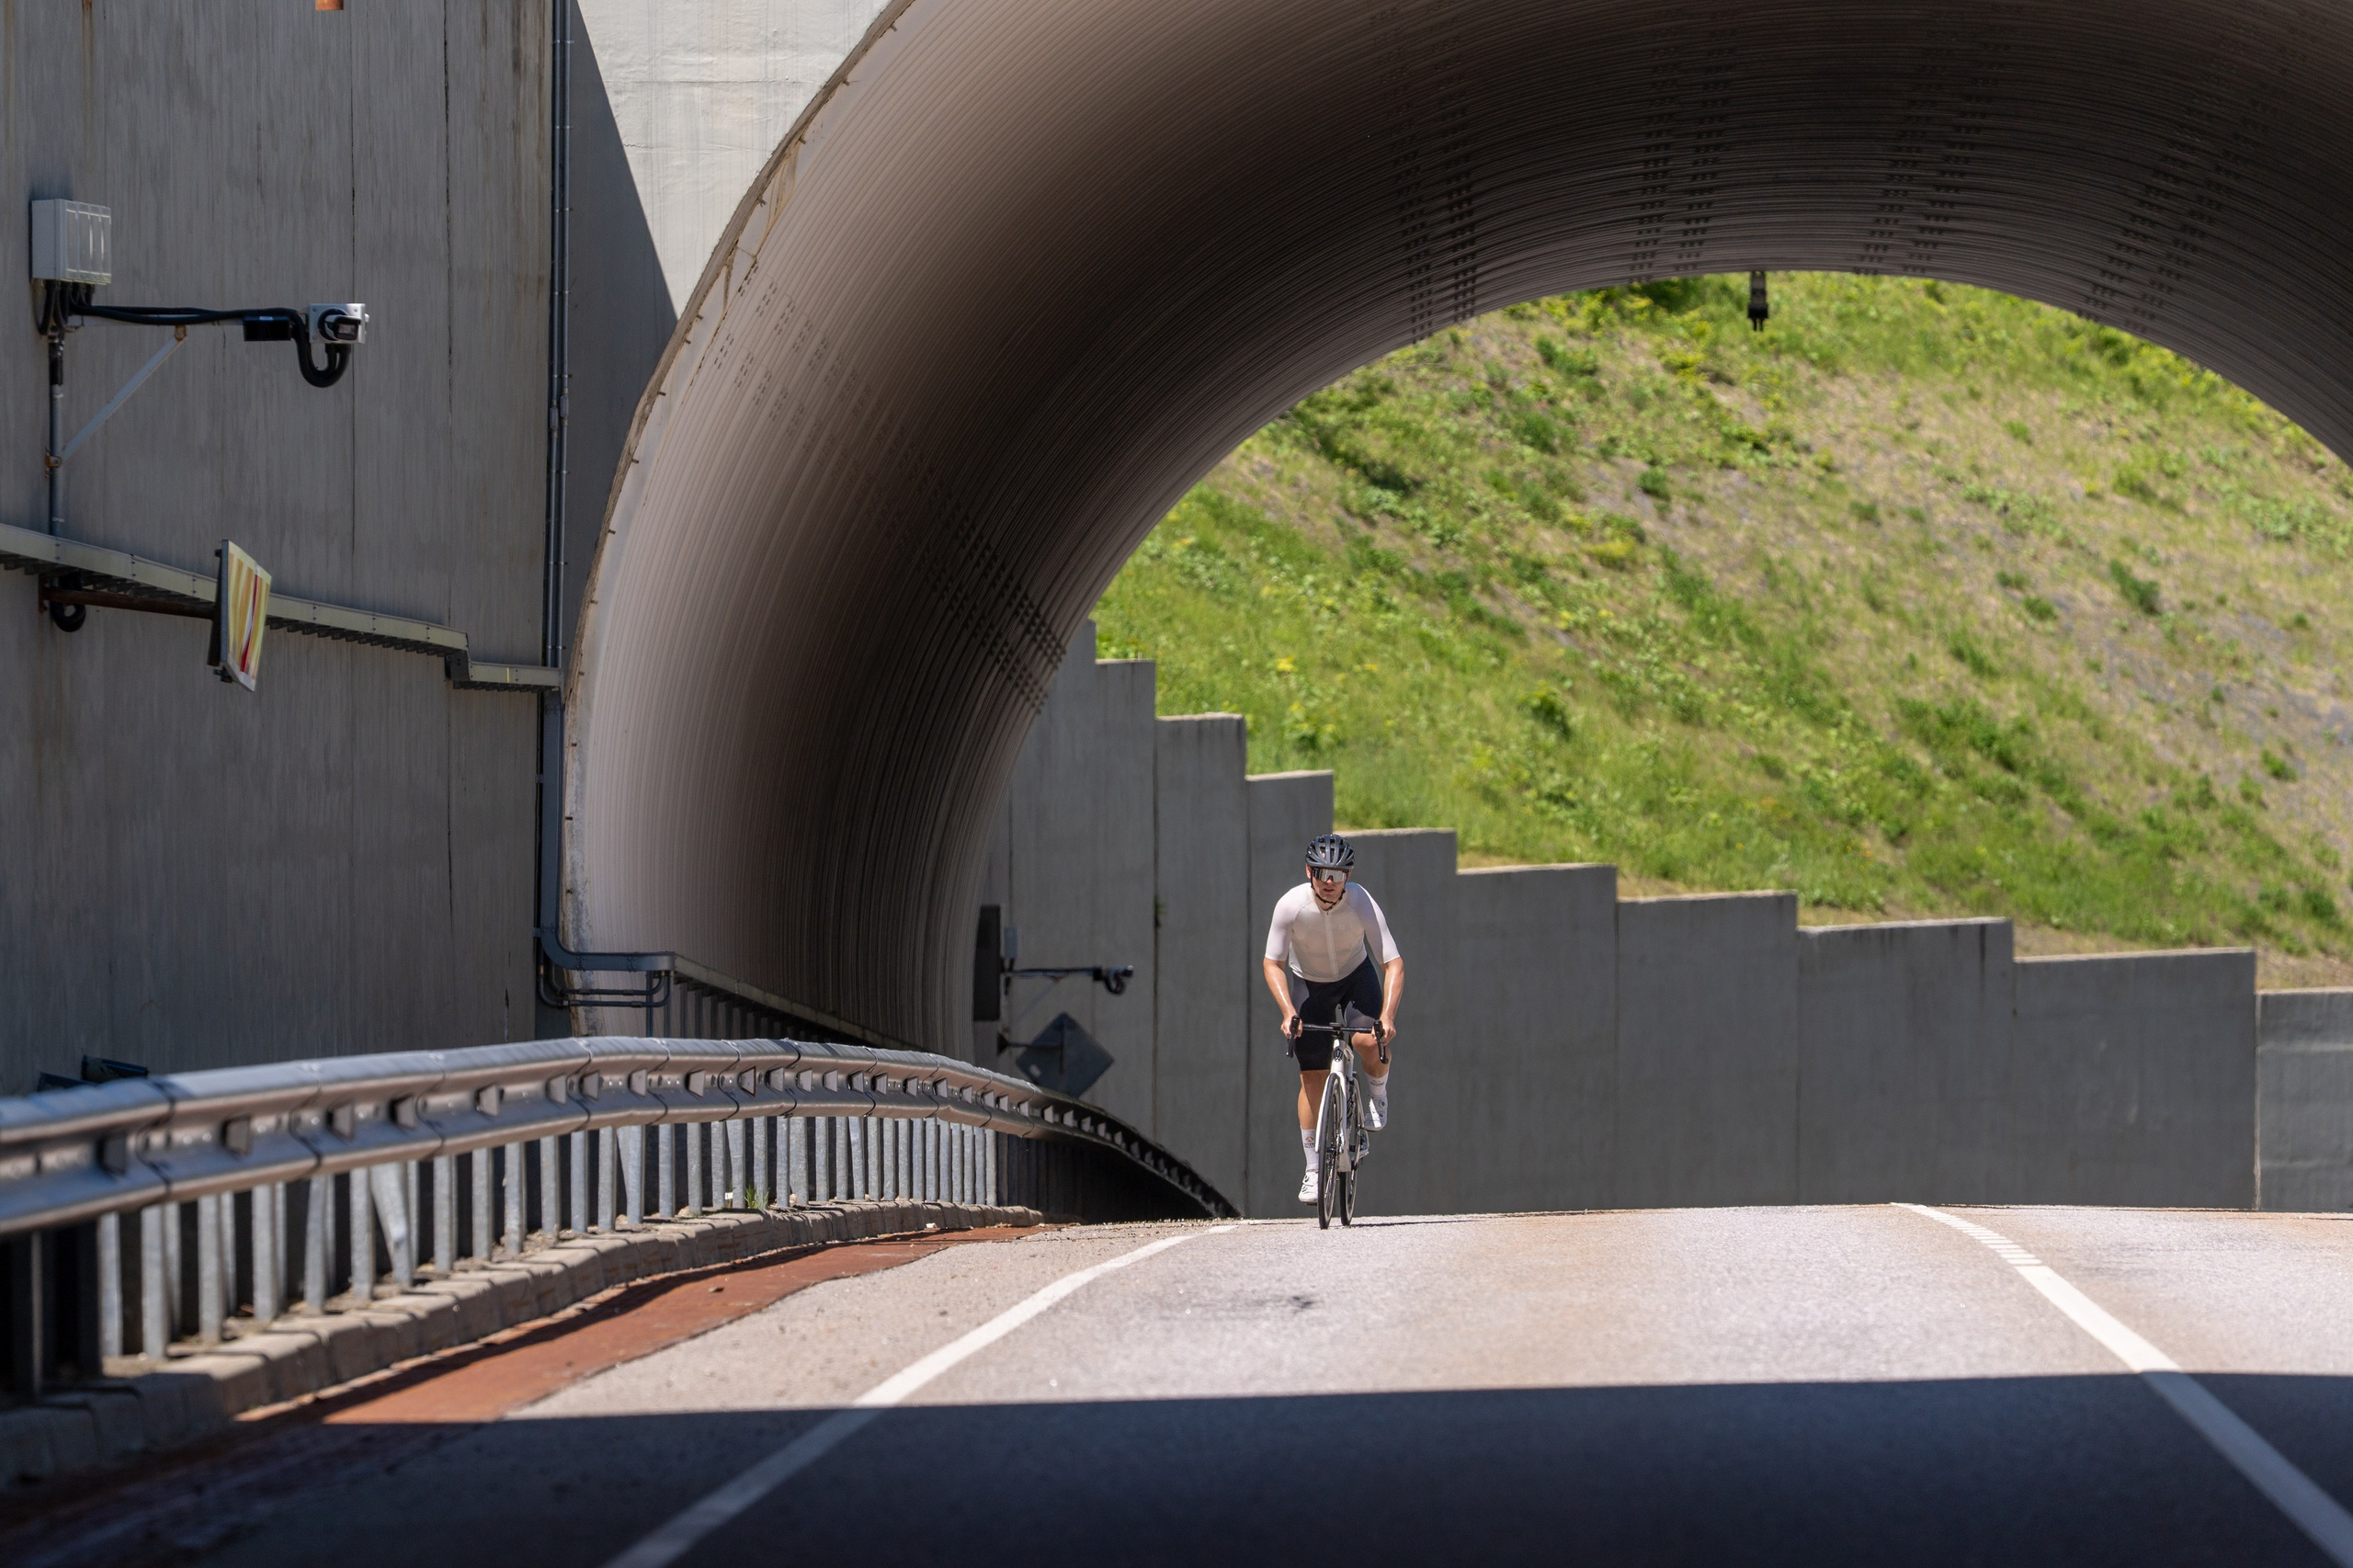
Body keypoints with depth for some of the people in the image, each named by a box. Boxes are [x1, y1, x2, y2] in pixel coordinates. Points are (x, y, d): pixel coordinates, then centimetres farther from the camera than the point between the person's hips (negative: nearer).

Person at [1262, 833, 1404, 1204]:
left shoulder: (1362, 903, -29)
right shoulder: (1291, 905, -28)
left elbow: (1393, 964, -28)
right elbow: (1273, 963, -20)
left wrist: (1387, 1015, -42)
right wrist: (1288, 1012, -34)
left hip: (1356, 975, -1)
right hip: (1308, 982, 1)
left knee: (1370, 1041, -30)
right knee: (1312, 1077, -4)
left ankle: (1377, 1093, 4)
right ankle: (1312, 1170, 7)